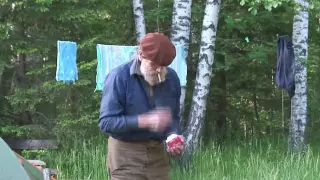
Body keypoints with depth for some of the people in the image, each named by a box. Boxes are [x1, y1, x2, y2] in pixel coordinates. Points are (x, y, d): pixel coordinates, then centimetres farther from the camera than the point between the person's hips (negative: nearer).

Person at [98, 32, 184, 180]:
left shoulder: (172, 78, 2)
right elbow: (106, 122, -16)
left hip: (158, 154, 5)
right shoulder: (119, 77, -13)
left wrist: (173, 135, -9)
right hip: (126, 156, -5)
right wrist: (144, 121, -25)